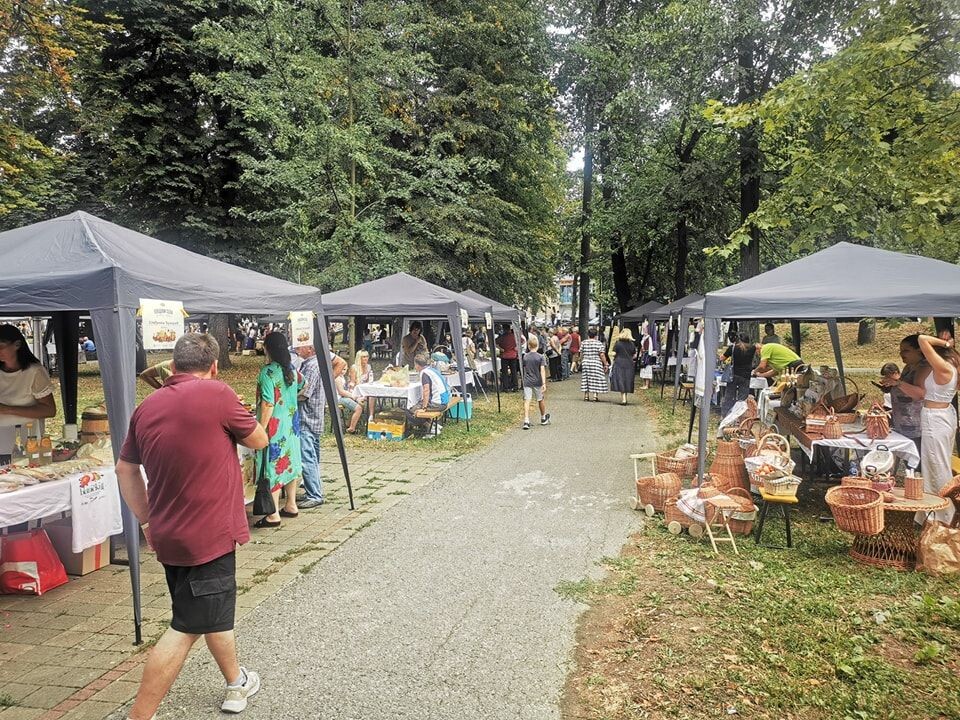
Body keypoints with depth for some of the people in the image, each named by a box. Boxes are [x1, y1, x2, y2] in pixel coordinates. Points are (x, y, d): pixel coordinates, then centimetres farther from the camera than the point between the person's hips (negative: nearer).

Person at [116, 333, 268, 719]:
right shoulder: (216, 393, -15)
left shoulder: (148, 405, 4)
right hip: (208, 532, -8)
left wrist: (147, 519, 20)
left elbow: (125, 469, 12)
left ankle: (237, 683, 42)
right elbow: (258, 440, -2)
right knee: (187, 628, 2)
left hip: (169, 533, 8)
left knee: (216, 612, 24)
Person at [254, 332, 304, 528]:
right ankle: (291, 505, 28)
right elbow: (301, 385, 25)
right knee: (289, 462, 17)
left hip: (274, 425, -8)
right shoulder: (291, 369, 5)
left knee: (272, 467, -2)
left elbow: (268, 404, -22)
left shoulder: (268, 372, -18)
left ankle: (274, 515, 3)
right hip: (292, 423, 8)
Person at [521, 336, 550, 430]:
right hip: (537, 382, -1)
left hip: (527, 382, 1)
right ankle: (543, 418, 35)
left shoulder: (525, 356, 1)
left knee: (527, 401, -4)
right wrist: (544, 383, -17)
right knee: (540, 399, 17)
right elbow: (542, 370, -14)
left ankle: (526, 421, -17)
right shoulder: (541, 357, -7)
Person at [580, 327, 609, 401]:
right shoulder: (599, 343, -7)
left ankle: (586, 395, 13)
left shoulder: (584, 343, 2)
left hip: (585, 363, 3)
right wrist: (606, 364, -4)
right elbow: (602, 355, -11)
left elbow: (581, 355, 7)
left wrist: (581, 362, 21)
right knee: (596, 380, 0)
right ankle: (595, 396, -5)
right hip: (596, 364, -3)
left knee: (586, 379, 11)